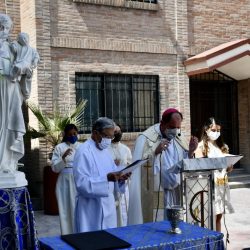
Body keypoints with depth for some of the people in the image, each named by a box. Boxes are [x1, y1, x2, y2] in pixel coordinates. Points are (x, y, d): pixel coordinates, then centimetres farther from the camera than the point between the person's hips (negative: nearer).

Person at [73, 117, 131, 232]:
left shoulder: (105, 150, 11)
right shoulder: (83, 151, -15)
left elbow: (112, 172, 17)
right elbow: (82, 183, -23)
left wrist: (120, 178, -6)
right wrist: (106, 178, -32)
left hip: (108, 205, 8)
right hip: (91, 208, -8)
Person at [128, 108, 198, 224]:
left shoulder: (179, 137, 8)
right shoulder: (145, 138, -10)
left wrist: (190, 152, -6)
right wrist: (155, 152, -25)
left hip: (177, 193, 5)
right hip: (155, 196, -5)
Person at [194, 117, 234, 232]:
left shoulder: (223, 147, 14)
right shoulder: (201, 146, -1)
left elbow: (229, 169, 16)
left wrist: (229, 163, -6)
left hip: (222, 183, 5)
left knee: (218, 215, 8)